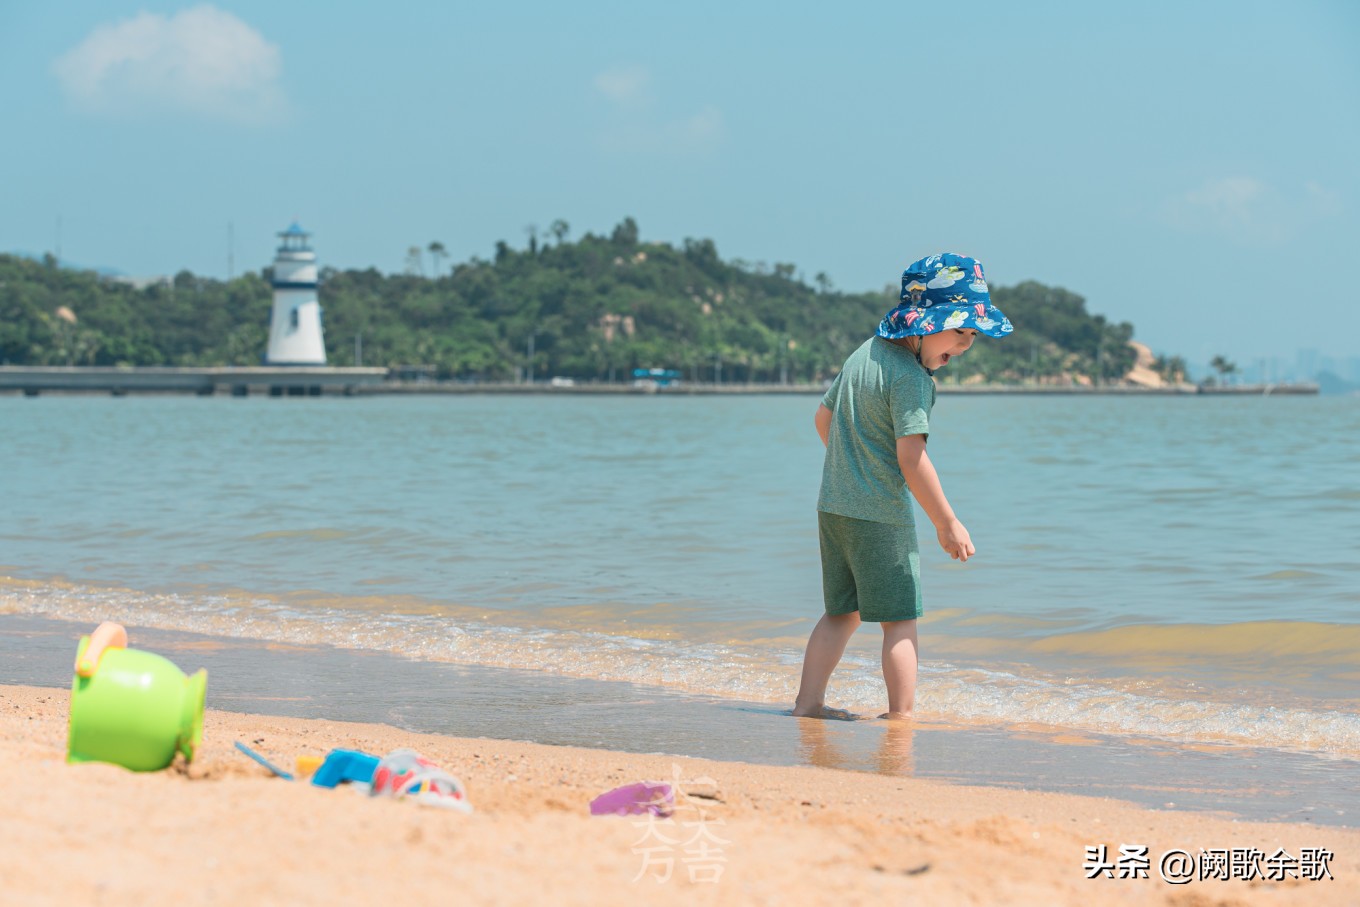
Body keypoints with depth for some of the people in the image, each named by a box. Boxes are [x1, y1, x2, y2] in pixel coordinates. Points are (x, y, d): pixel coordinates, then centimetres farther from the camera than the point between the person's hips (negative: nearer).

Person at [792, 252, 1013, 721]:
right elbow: (910, 457, -22)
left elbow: (824, 416, 21)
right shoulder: (909, 376, -18)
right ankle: (902, 715, -2)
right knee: (900, 621, -1)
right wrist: (947, 522, -15)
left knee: (842, 612, 16)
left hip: (834, 505, 9)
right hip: (880, 516, -9)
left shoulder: (864, 353, 10)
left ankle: (808, 703, 17)